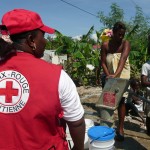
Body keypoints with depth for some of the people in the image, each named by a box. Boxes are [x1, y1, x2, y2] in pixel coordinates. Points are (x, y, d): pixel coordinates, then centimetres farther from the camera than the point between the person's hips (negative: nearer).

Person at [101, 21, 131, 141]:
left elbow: (123, 59, -28)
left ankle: (120, 128, 9)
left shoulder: (126, 43, -13)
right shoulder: (105, 45, -8)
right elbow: (103, 62, -9)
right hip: (109, 76, 2)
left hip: (122, 76, -2)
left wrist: (115, 75, -42)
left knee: (121, 101, 1)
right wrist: (108, 76, -23)